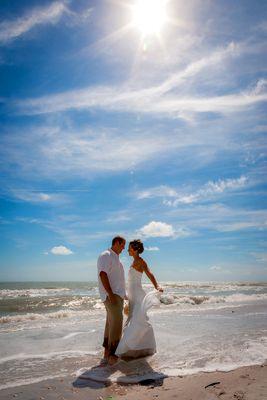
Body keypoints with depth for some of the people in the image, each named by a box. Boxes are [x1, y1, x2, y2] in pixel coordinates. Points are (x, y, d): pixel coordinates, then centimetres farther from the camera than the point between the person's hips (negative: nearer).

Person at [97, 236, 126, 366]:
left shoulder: (115, 258, 21)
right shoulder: (106, 255, -10)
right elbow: (103, 274, -20)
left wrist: (123, 294, 25)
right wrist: (110, 294, -25)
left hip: (118, 294, 10)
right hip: (111, 295, -10)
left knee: (111, 324, 11)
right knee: (116, 323, -13)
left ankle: (107, 354, 17)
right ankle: (111, 354, -8)